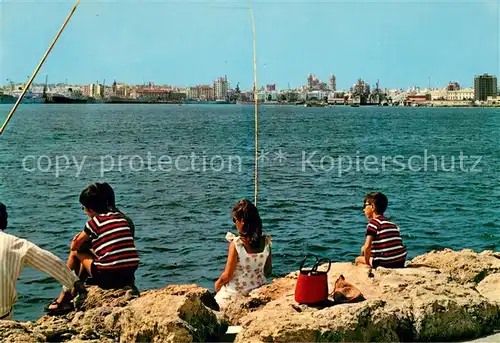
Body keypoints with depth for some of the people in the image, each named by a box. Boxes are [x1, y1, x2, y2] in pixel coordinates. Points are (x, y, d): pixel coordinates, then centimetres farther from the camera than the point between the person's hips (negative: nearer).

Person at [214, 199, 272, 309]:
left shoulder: (236, 244, -21)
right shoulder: (266, 241, -8)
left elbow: (227, 275, -12)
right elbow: (268, 272, 5)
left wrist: (218, 283, 8)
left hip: (234, 295, -6)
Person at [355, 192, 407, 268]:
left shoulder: (373, 222, -4)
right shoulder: (392, 223, 19)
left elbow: (367, 246, -14)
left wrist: (367, 262, 2)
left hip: (385, 264, -7)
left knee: (358, 259, 14)